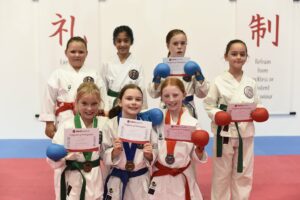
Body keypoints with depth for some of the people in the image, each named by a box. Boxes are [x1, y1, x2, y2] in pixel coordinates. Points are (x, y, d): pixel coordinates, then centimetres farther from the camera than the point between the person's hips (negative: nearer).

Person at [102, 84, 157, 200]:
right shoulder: (110, 125, -9)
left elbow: (152, 157, 0)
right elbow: (104, 156, -4)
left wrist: (149, 154, -20)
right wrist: (115, 151, -23)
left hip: (141, 180, 1)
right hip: (117, 180, -1)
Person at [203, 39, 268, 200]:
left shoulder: (251, 83, 4)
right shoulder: (219, 81, -7)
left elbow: (256, 105, 11)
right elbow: (208, 105, -4)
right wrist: (216, 115, -22)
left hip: (245, 133, 3)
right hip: (225, 132, -3)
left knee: (243, 173, 14)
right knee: (221, 173, 8)